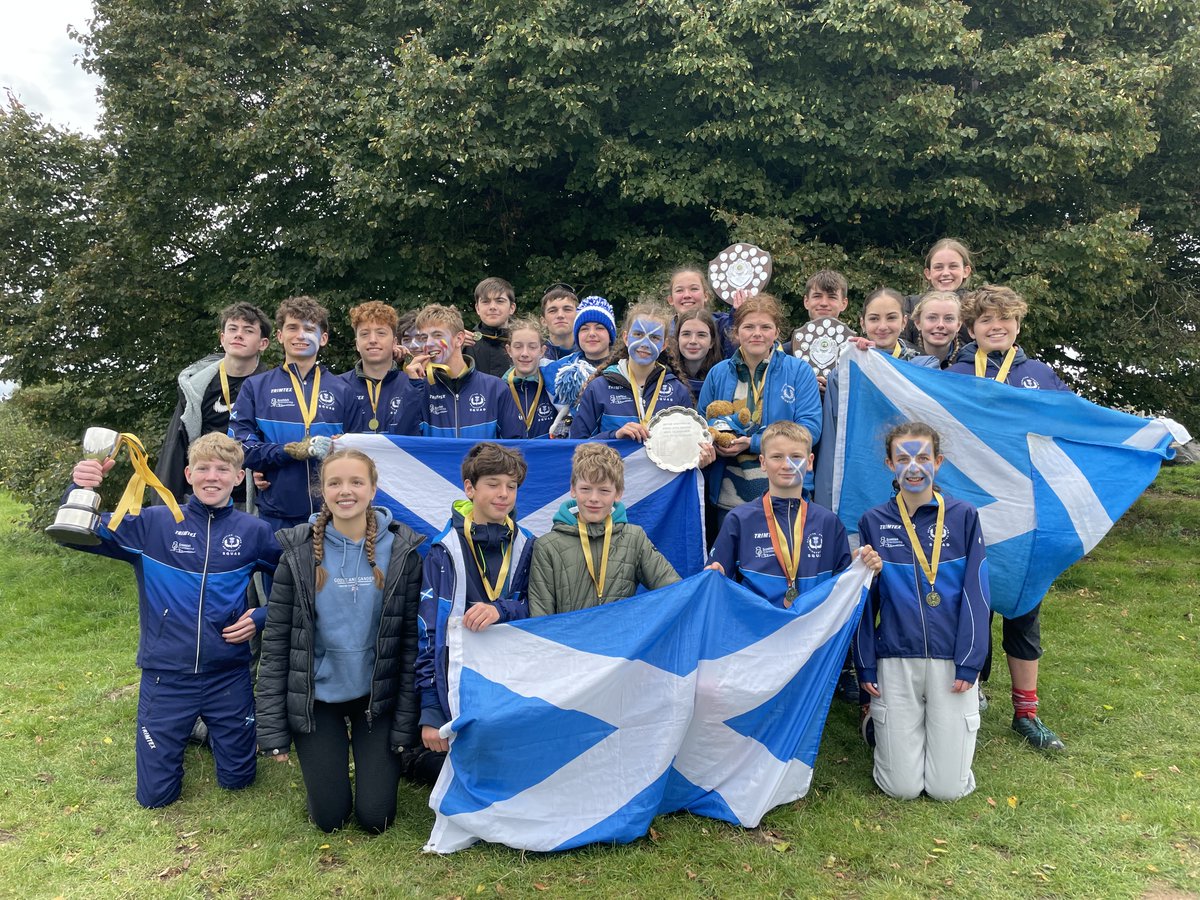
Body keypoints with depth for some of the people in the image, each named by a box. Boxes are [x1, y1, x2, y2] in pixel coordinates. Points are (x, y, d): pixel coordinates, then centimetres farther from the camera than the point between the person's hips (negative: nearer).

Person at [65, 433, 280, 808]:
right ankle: (185, 730, 38)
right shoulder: (153, 523, -8)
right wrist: (79, 489, -31)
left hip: (229, 676, 1)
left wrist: (261, 617, -8)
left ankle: (215, 729, 44)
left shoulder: (254, 531, -5)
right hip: (165, 676, 0)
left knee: (237, 778, 14)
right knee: (156, 794, 10)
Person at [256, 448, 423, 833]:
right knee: (330, 818, 7)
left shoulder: (401, 549, -11)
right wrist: (272, 726, -7)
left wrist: (406, 722, -8)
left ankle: (376, 758, 35)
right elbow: (276, 639, -6)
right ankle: (332, 758, 36)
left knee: (375, 818, 5)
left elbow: (411, 638, -7)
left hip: (377, 695, 0)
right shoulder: (301, 550, -10)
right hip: (317, 696, 0)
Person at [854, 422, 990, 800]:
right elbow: (865, 598, 4)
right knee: (902, 786, 2)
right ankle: (881, 723, 31)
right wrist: (866, 666, 2)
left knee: (948, 787, 2)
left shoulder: (963, 516, -1)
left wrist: (969, 663, -7)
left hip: (951, 659, 0)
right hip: (895, 660, 1)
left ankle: (945, 732, 32)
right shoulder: (873, 522, 2)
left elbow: (976, 593, -1)